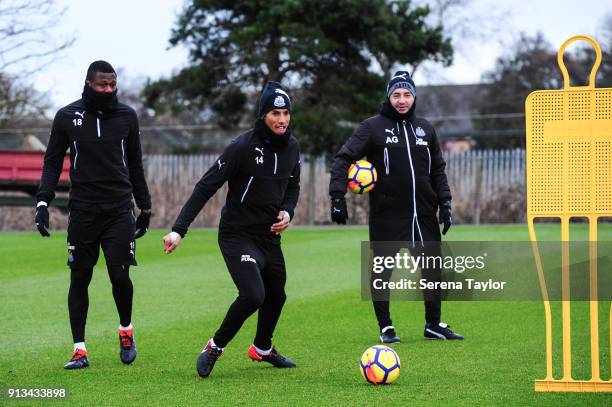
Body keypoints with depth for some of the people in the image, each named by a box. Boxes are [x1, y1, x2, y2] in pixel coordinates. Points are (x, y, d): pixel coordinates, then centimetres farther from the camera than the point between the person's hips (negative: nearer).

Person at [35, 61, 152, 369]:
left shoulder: (126, 116, 6)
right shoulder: (67, 117, 2)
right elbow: (52, 162, 7)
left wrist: (145, 207, 18)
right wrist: (43, 202, -4)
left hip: (119, 209, 0)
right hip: (82, 210, 0)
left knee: (120, 275, -8)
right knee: (79, 279, 2)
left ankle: (126, 330, 20)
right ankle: (80, 350, 9)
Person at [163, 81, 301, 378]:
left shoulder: (291, 147, 2)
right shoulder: (243, 146, -19)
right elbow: (206, 187, -18)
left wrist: (287, 211, -1)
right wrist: (179, 230, -24)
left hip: (270, 236, 7)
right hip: (238, 235, -7)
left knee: (276, 295, 17)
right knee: (252, 295, -23)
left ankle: (262, 349, 45)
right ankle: (215, 347, 0)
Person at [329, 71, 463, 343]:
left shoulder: (425, 129, 11)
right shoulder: (373, 127, -3)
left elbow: (438, 170, 17)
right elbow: (343, 158, -7)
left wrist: (445, 203, 9)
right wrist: (338, 196, -15)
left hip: (423, 213, 4)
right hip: (387, 215, -4)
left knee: (433, 267, 7)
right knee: (382, 270, 2)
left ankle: (433, 324, 19)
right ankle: (386, 327, 13)